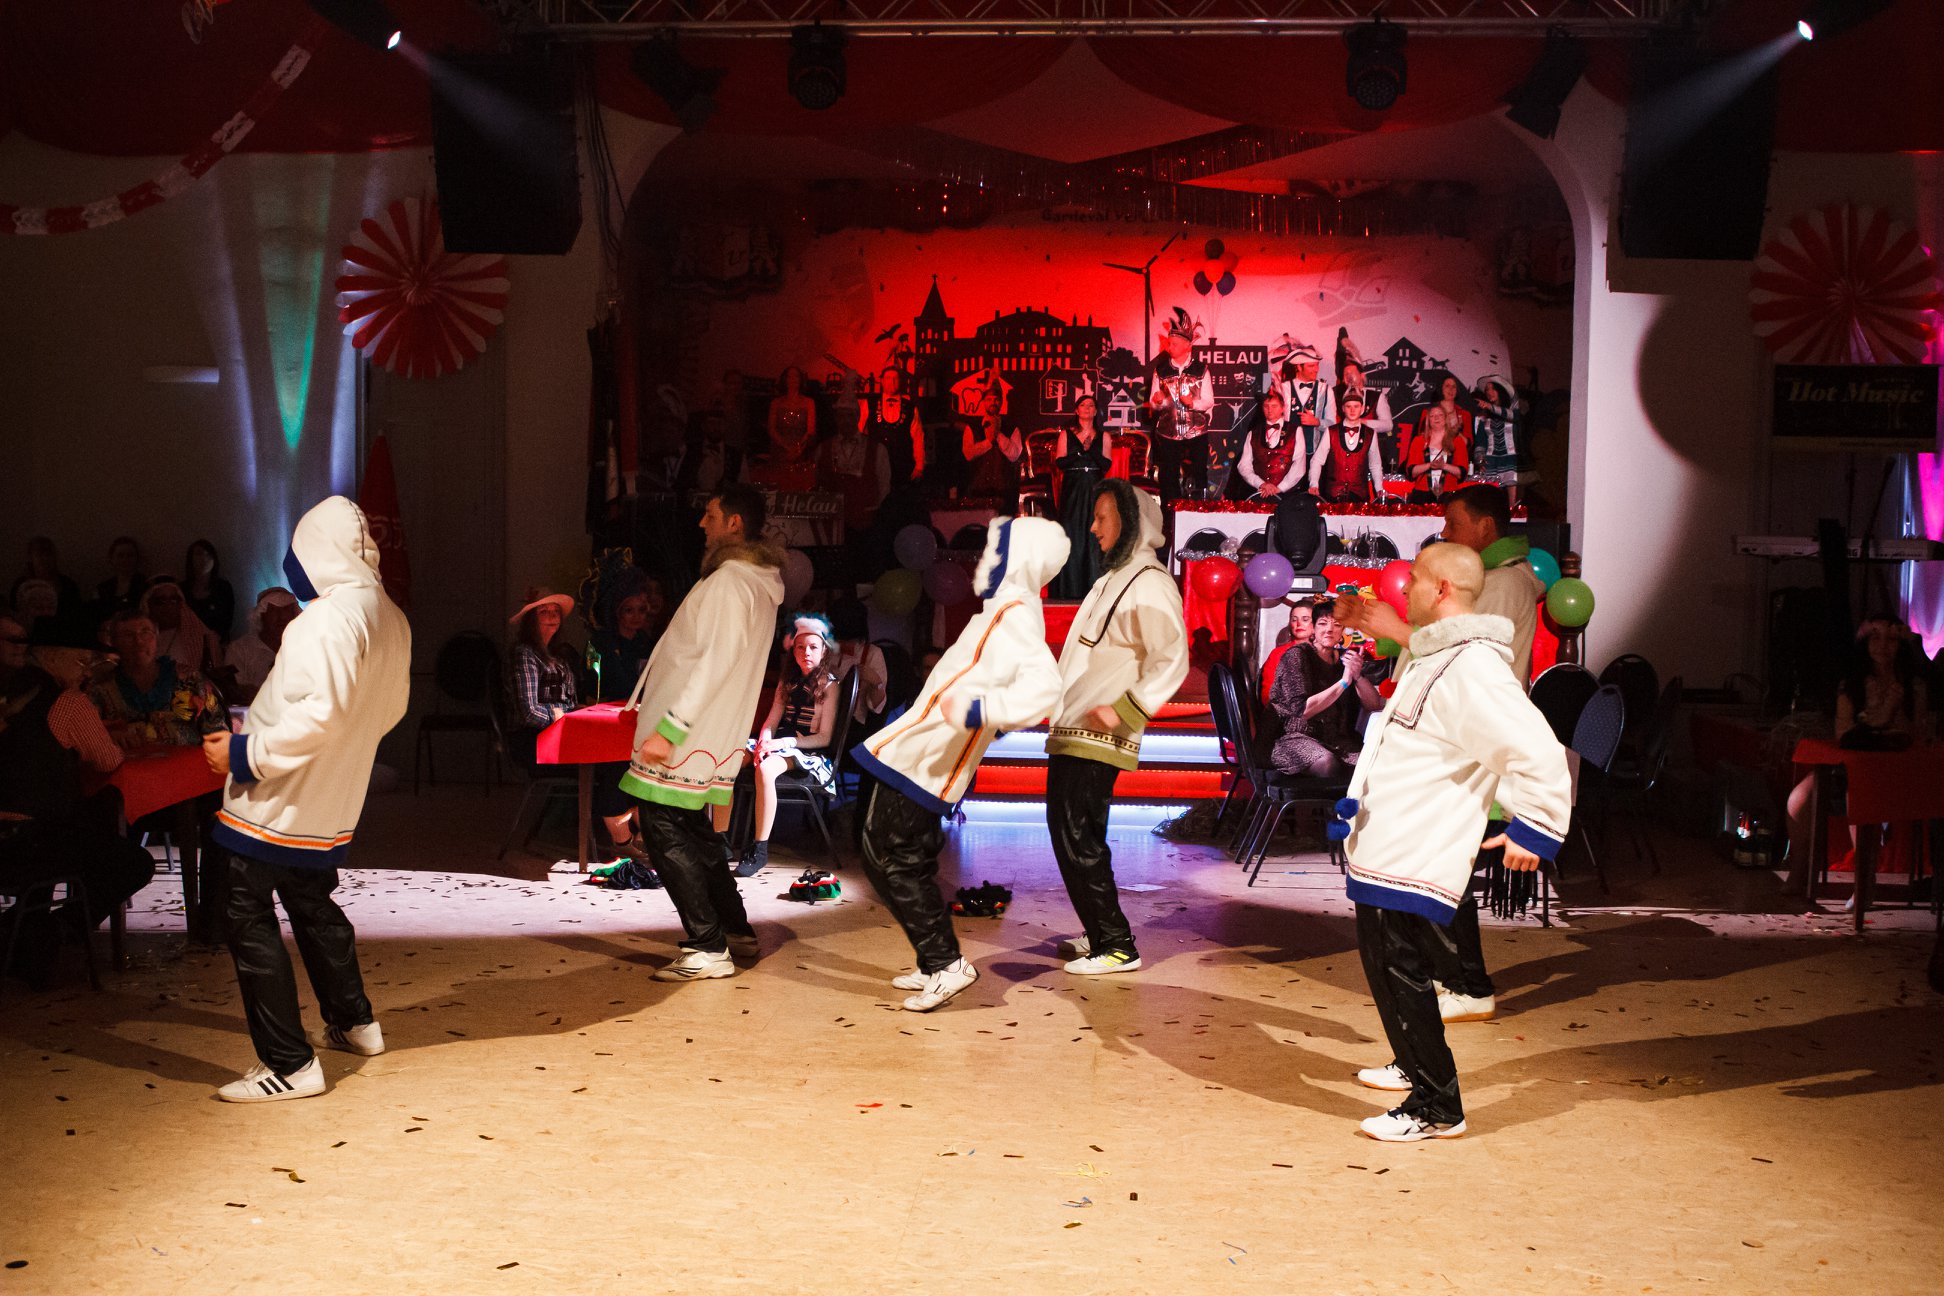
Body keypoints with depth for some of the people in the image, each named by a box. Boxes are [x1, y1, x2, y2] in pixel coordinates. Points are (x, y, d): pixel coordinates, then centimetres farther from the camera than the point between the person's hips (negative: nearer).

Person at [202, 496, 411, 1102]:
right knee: (311, 904, 27)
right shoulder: (392, 620, 5)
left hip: (275, 799, -9)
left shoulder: (325, 619, -23)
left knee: (251, 921, -1)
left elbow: (321, 713, -30)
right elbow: (389, 709, 14)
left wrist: (246, 752, -22)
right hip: (333, 803, 9)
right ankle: (353, 1022, 39)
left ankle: (289, 1064, -1)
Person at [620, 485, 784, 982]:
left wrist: (668, 728, -25)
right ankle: (736, 931, 25)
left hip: (689, 735, -10)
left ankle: (709, 949, -7)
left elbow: (715, 662, -23)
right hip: (713, 733, 10)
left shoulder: (730, 581, -16)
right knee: (693, 832, 19)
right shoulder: (759, 581, 16)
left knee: (663, 831, -7)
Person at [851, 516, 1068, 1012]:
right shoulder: (1011, 612, 13)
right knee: (910, 863, 16)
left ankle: (946, 963, -2)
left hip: (917, 761, -10)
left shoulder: (1013, 614, -18)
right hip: (920, 760, 10)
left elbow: (1043, 687, -33)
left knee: (890, 861, -5)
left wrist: (980, 710, -41)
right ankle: (935, 965, 22)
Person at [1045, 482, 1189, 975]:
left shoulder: (1150, 585, -13)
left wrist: (1122, 710, -24)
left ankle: (1117, 945, -3)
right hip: (1072, 733, 10)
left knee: (1078, 838, -9)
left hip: (1097, 739, -10)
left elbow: (1172, 662, -20)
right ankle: (1099, 934, 23)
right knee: (1070, 834, 13)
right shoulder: (1114, 579, 18)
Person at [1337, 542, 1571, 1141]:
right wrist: (1356, 808, 30)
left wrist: (1532, 831, -21)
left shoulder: (1473, 668, -20)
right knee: (1383, 967, 21)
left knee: (1403, 975, -7)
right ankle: (1413, 1066, 40)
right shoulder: (1433, 656, 15)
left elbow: (1540, 754, -26)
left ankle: (1436, 1108, 2)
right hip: (1384, 854, 11)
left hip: (1414, 863, -11)